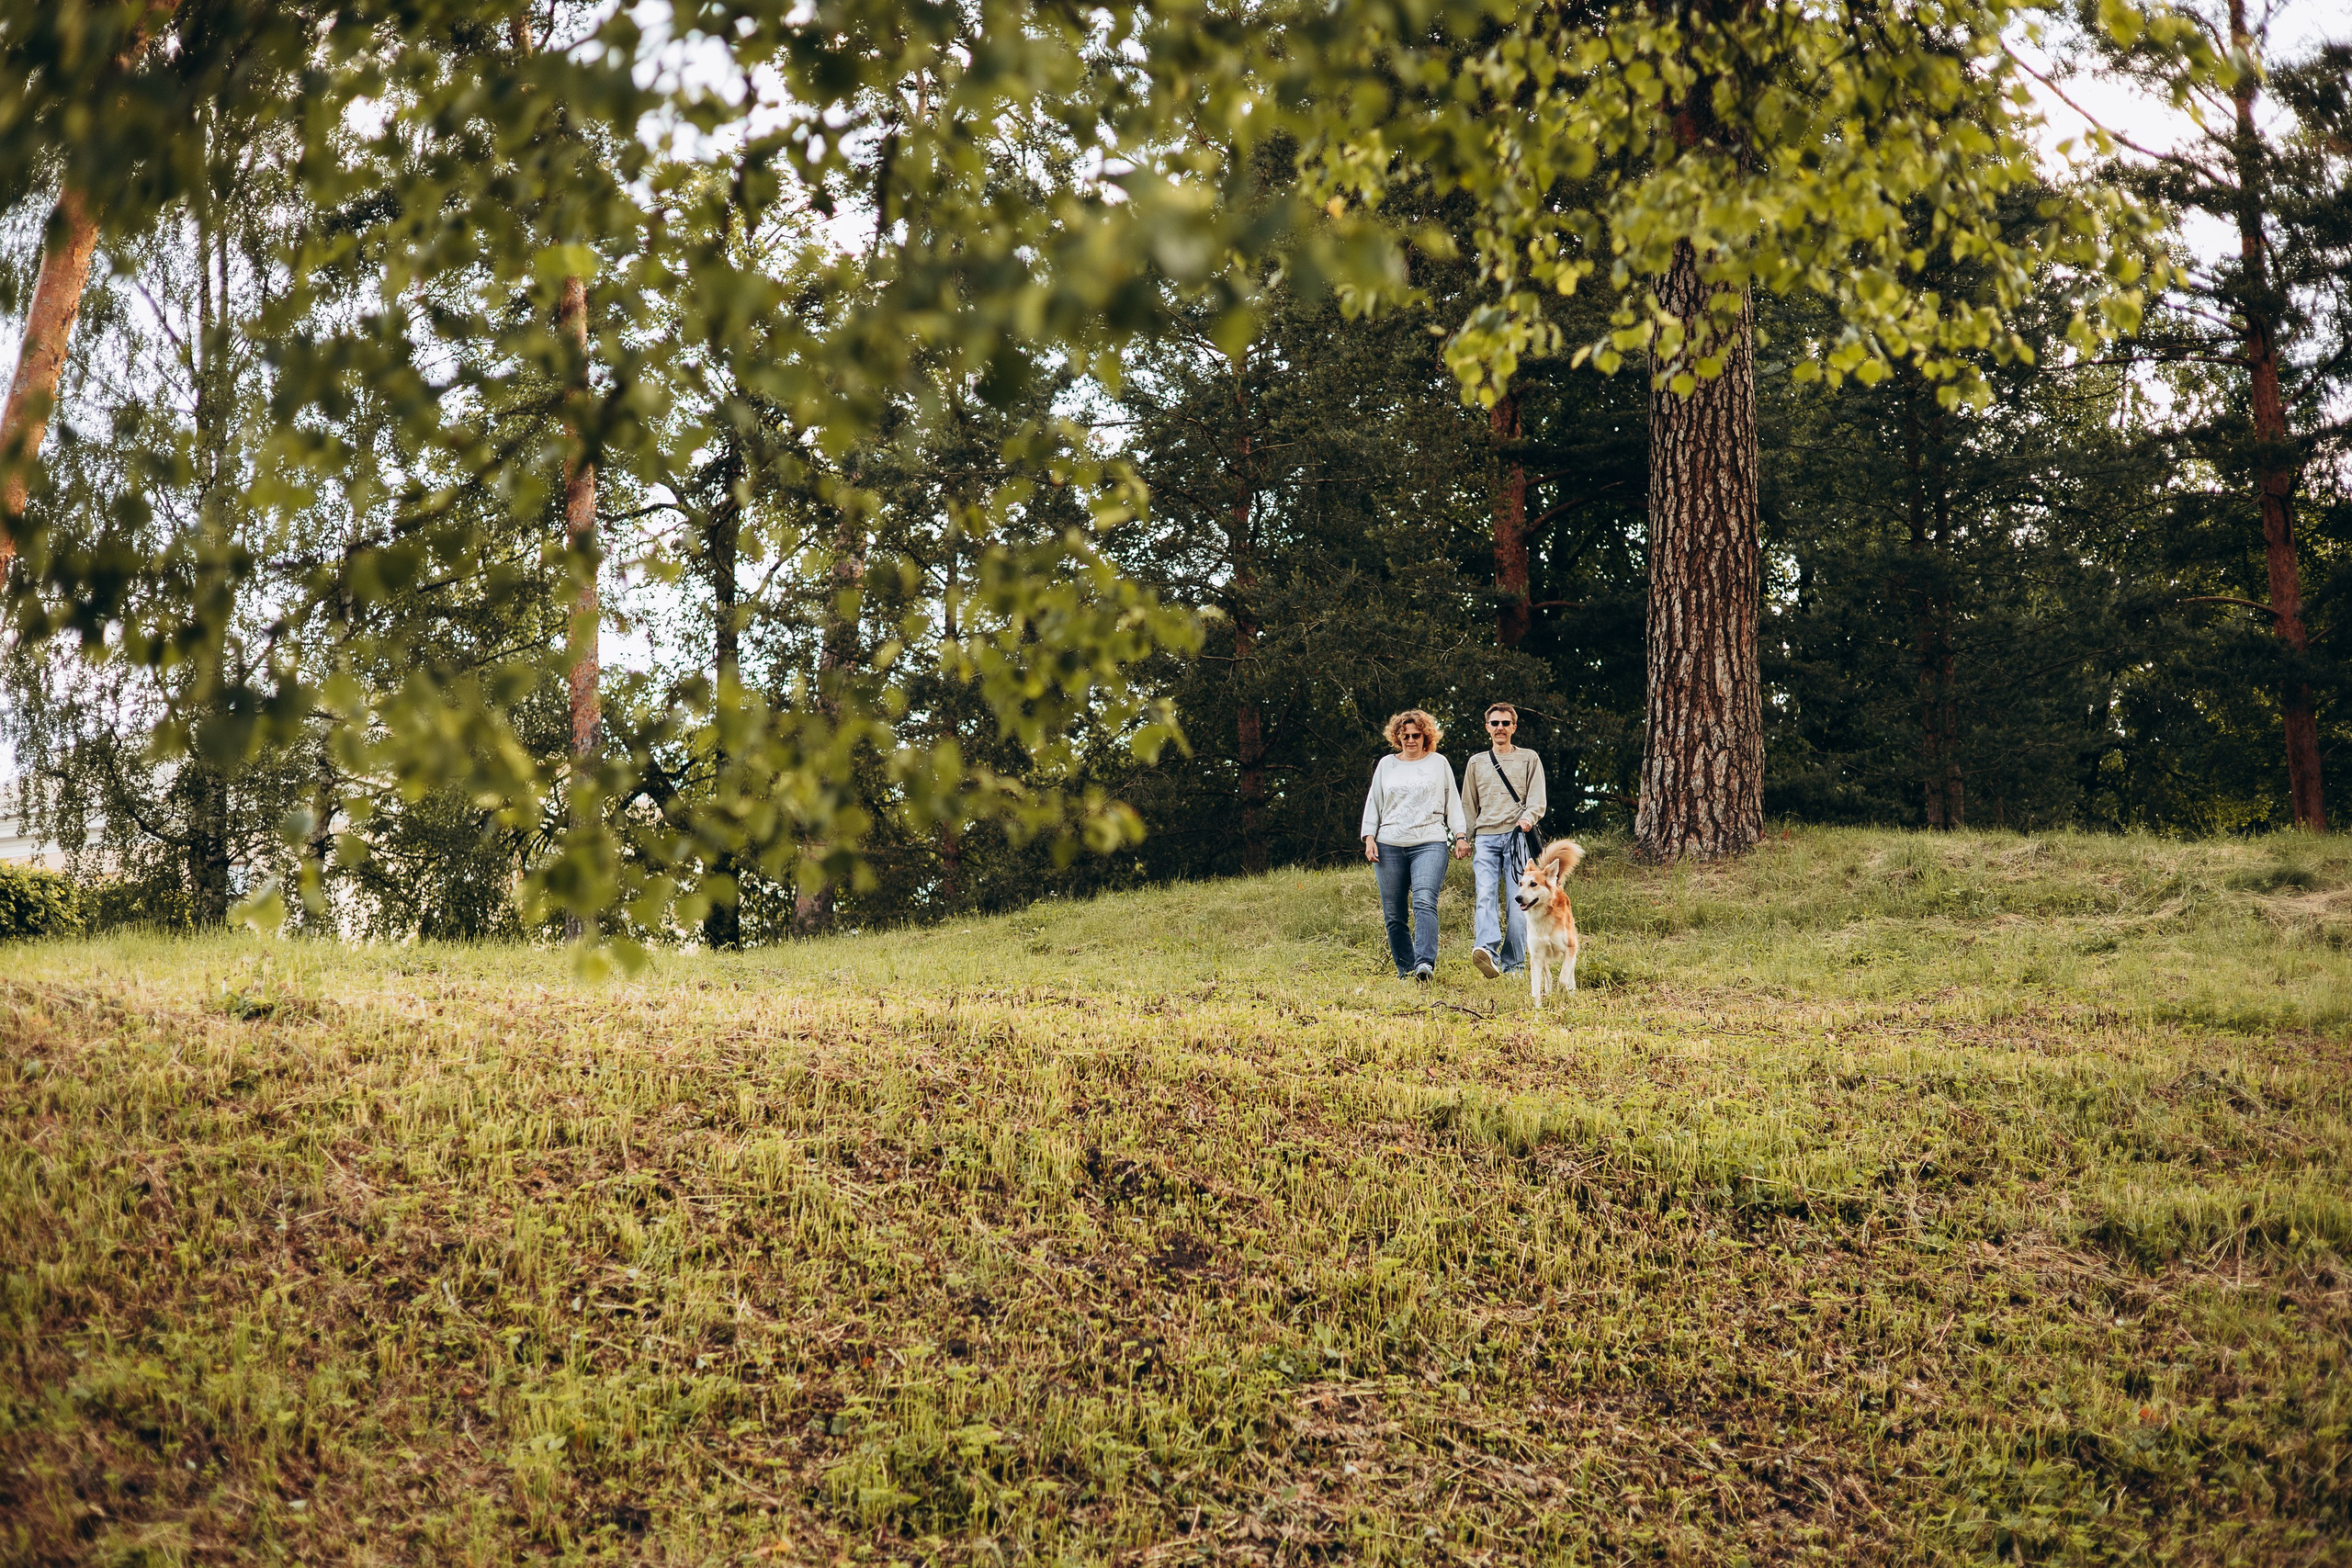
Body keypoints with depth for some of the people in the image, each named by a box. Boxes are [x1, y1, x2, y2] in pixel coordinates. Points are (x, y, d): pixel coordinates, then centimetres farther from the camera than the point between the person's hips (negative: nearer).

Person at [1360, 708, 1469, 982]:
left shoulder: (1439, 763, 13)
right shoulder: (1387, 765, 16)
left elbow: (1453, 803, 14)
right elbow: (1373, 803, 18)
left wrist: (1461, 836, 5)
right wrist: (1369, 838, 8)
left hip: (1429, 844, -3)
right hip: (1389, 846, 3)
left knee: (1424, 901, -23)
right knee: (1393, 914, 0)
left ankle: (1425, 963, -32)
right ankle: (1405, 970, 9)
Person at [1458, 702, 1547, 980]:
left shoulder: (1529, 759, 16)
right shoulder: (1476, 763, 23)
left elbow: (1537, 800, 6)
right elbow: (1468, 807, 25)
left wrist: (1528, 817, -16)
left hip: (1517, 837, -1)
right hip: (1485, 837, 1)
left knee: (1517, 902, -8)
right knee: (1485, 895, -20)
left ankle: (1514, 965, -3)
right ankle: (1487, 951, -39)